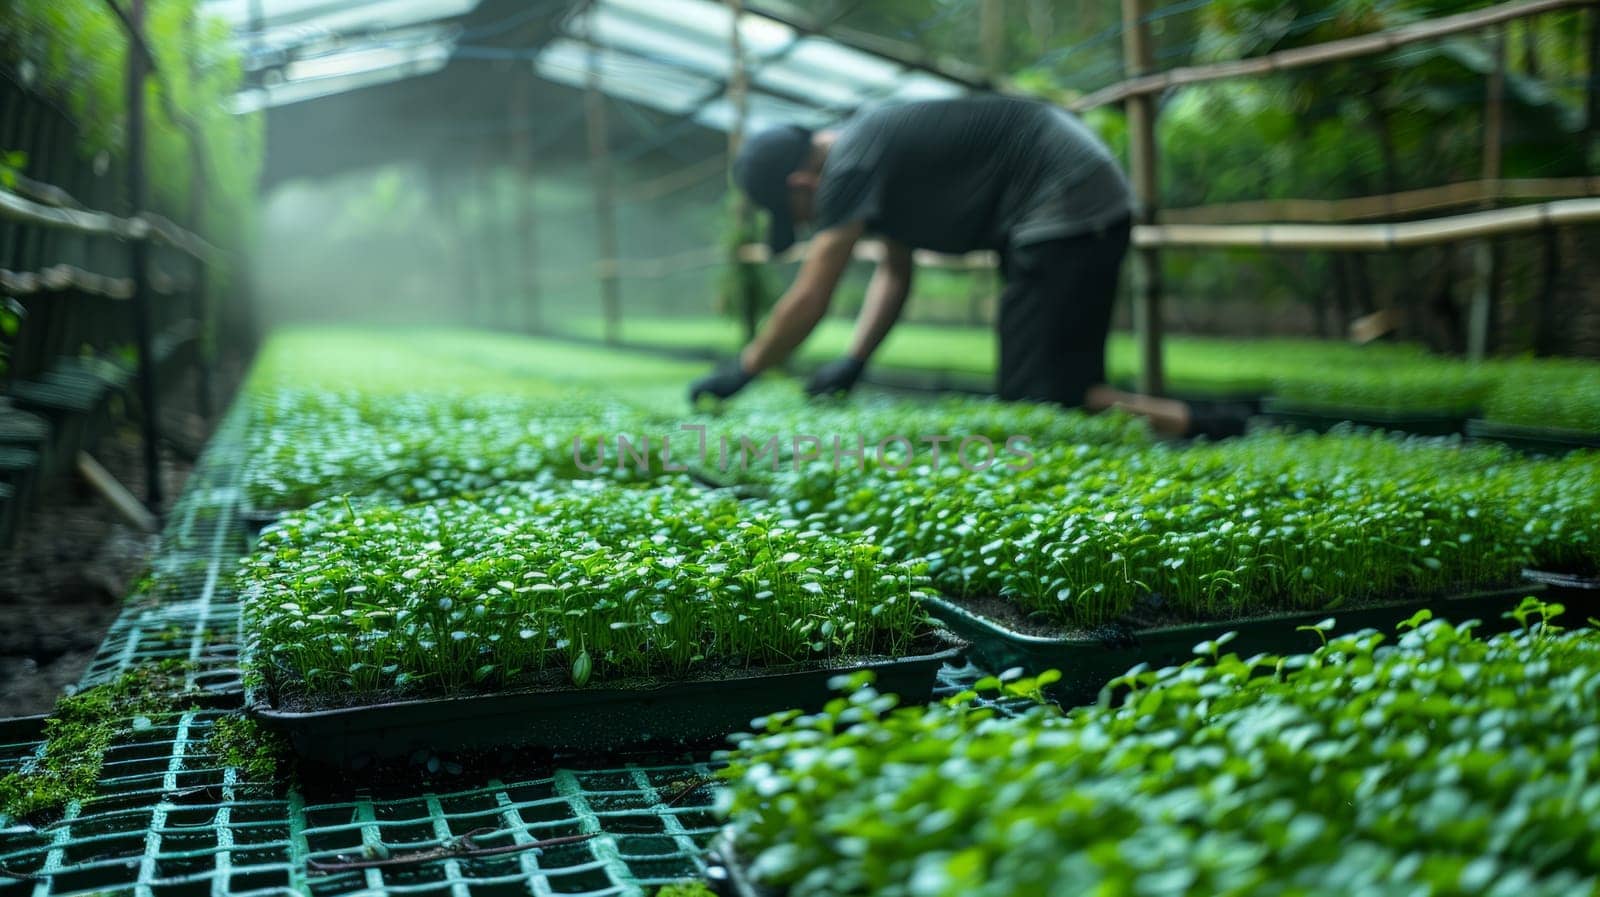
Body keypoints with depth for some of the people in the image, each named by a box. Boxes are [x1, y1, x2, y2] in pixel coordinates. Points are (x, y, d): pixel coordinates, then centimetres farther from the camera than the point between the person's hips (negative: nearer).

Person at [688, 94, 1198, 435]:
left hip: (1069, 206, -10)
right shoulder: (870, 149, 16)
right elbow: (895, 271, 20)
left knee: (1036, 398, -13)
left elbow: (808, 301, -14)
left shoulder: (851, 165, -15)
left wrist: (739, 374, -1)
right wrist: (854, 362, 10)